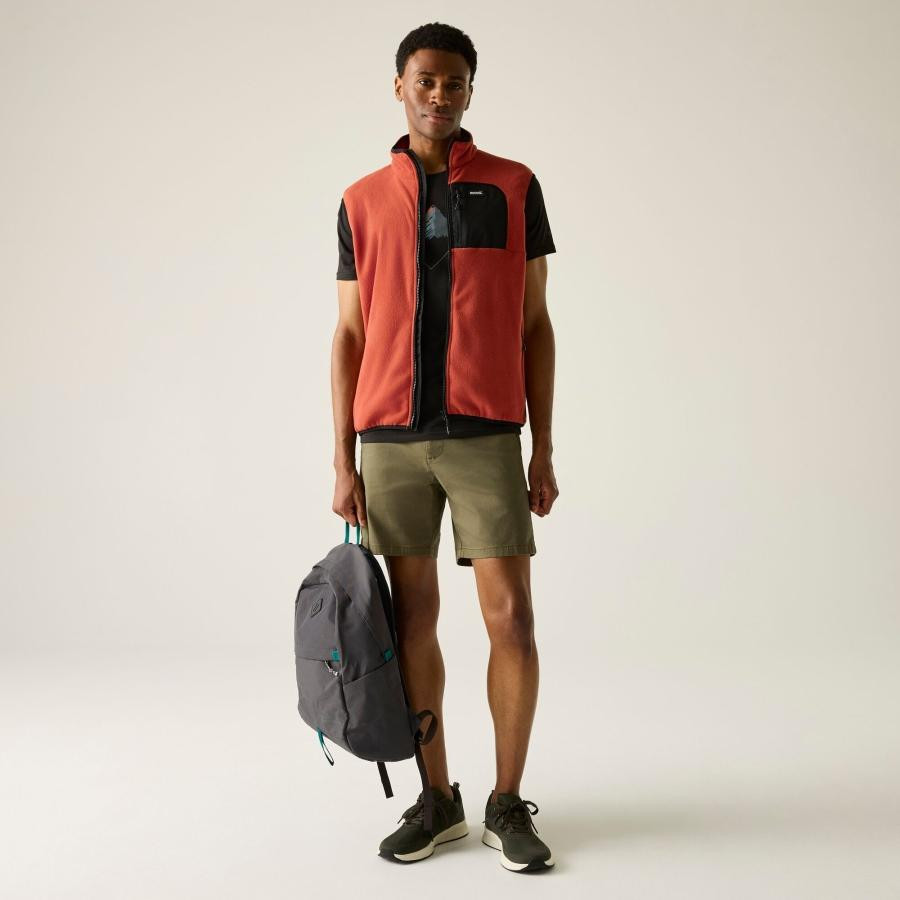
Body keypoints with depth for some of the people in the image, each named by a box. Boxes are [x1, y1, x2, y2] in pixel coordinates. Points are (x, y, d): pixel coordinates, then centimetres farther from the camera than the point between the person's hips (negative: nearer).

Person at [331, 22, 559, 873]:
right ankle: (436, 799, 20)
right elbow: (349, 337, 9)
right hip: (392, 440, 2)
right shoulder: (361, 201, 9)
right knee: (414, 619, 6)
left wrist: (543, 450, -1)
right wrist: (344, 462, 2)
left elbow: (534, 325, 5)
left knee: (511, 618, -4)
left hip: (486, 436, -1)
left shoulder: (514, 186, 6)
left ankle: (507, 805, 12)